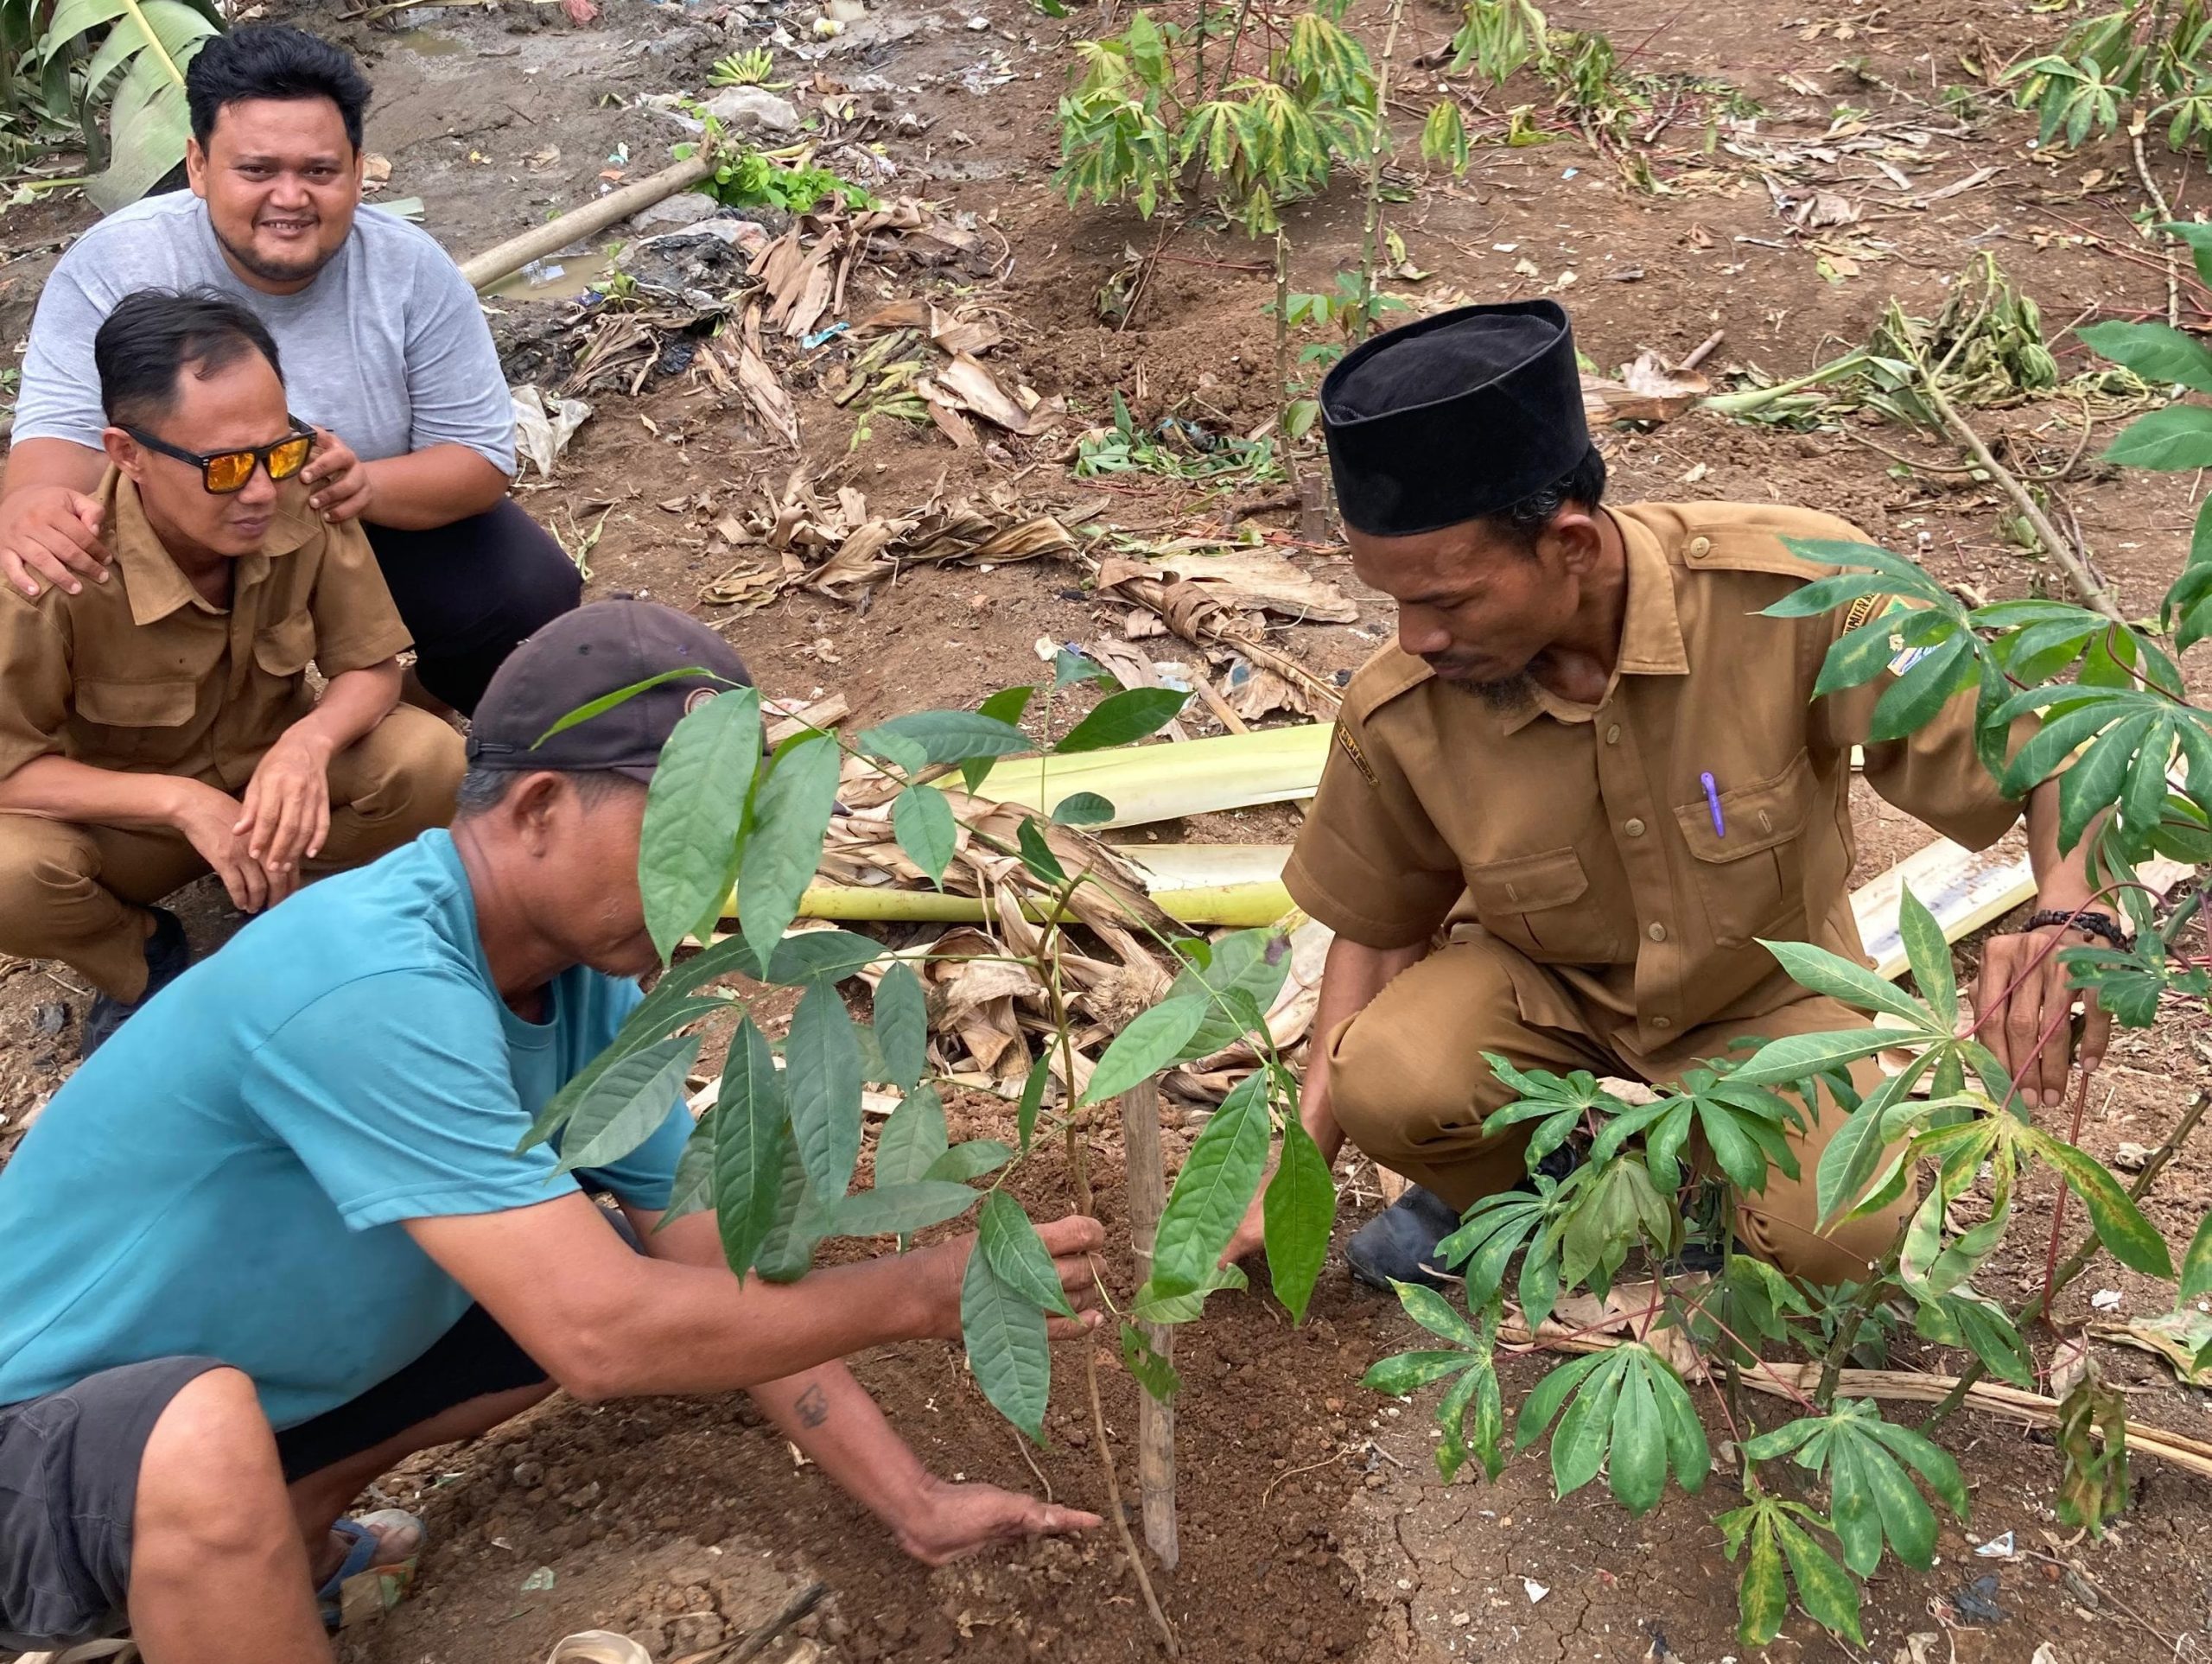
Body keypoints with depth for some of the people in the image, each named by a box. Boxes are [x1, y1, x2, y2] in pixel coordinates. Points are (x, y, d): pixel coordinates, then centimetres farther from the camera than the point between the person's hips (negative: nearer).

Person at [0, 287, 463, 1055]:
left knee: (429, 760, -27)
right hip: (126, 812, -2)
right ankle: (145, 963, 3)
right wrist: (182, 801, -37)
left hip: (271, 775, 2)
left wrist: (309, 741, -36)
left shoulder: (305, 502, -24)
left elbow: (370, 667, -13)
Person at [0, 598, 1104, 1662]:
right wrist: (921, 1291, -25)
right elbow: (603, 1336, -36)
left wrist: (913, 1505, -4)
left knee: (620, 1275, 6)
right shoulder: (377, 985, -34)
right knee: (210, 1443, -39)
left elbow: (715, 1270, -1)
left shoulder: (586, 983, -8)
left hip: (285, 1370, 8)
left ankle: (285, 1534, 15)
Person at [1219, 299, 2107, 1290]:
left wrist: (2068, 923, -42)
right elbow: (1376, 928, -3)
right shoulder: (1399, 713, -22)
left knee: (1840, 1234, -25)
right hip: (1544, 985, 1)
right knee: (1382, 1086, -29)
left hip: (1768, 987, -1)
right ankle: (1512, 1177, 8)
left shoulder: (1795, 586, -31)